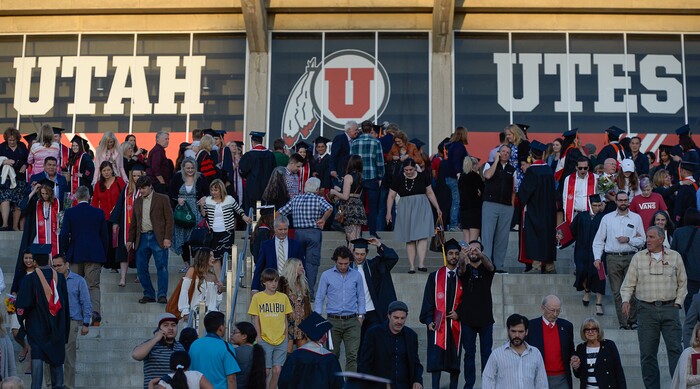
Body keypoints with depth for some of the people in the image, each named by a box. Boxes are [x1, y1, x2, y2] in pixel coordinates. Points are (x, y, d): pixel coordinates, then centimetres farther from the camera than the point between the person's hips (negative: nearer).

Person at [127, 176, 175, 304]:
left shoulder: (162, 199, 1)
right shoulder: (137, 202, 16)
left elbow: (169, 219, -3)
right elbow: (133, 223, 21)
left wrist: (167, 238, -11)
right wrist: (130, 240, 14)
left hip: (157, 238, -5)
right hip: (142, 238, 5)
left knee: (161, 267, -7)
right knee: (141, 268, 3)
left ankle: (162, 295, -3)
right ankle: (148, 294, 14)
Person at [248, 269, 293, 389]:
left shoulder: (283, 297, 7)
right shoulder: (257, 297, 0)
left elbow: (285, 319, 12)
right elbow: (256, 319, 1)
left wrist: (285, 336, 9)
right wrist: (258, 337, -4)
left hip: (281, 340, 3)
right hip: (265, 340, -3)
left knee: (277, 370, 2)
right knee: (265, 370, -2)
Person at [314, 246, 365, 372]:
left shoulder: (356, 275, 7)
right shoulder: (326, 275, 3)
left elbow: (361, 297, 14)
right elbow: (319, 298, 6)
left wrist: (361, 315, 4)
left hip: (352, 320, 1)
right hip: (333, 320, -1)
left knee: (353, 355, -9)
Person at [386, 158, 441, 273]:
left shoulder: (423, 178, 2)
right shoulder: (398, 180, 0)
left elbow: (430, 193, 12)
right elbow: (391, 196, 4)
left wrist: (437, 208, 10)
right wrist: (388, 212, -3)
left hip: (422, 209, 0)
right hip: (406, 211, 0)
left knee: (423, 236, -13)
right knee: (410, 239, 2)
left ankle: (421, 264, -15)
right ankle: (411, 266, 4)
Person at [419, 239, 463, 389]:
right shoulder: (435, 276, 6)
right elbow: (428, 300, 3)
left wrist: (459, 314, -5)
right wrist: (428, 320, -7)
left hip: (455, 323, 1)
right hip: (438, 323, -1)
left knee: (455, 358, 3)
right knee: (436, 358, -4)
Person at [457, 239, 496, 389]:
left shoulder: (486, 269, 6)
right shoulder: (465, 269, 7)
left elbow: (489, 265, -18)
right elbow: (462, 269, -18)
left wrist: (480, 255, -42)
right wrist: (463, 257, -42)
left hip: (485, 318, 0)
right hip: (468, 319, 0)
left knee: (486, 353, 2)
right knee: (469, 353, 3)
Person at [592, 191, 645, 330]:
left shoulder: (636, 218, 9)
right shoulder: (607, 218, 10)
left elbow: (642, 240, 9)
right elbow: (598, 240, 8)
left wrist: (628, 239, -8)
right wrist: (597, 258, -3)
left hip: (631, 257, 0)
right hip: (613, 258, 0)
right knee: (617, 292, -1)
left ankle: (632, 321, 8)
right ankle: (623, 324, 3)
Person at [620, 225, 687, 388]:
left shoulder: (675, 257, 7)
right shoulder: (638, 257, 7)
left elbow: (682, 283, 12)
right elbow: (628, 283, 8)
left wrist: (677, 302, 3)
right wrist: (625, 300, -7)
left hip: (669, 308, -1)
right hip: (647, 309, 1)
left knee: (675, 349, -5)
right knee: (647, 352, 2)